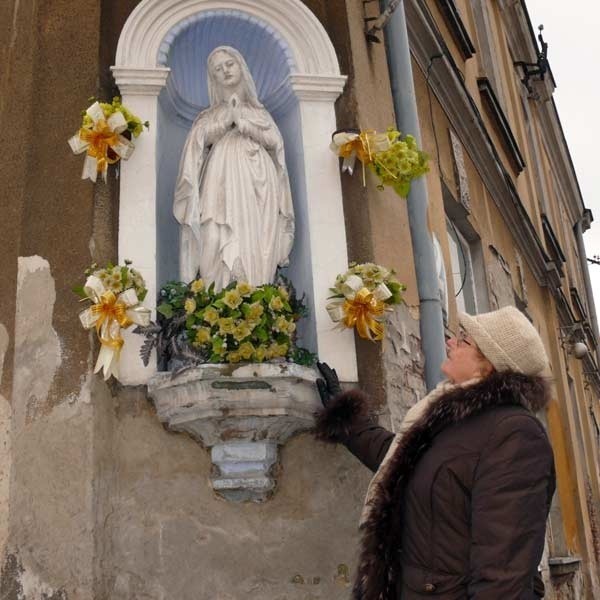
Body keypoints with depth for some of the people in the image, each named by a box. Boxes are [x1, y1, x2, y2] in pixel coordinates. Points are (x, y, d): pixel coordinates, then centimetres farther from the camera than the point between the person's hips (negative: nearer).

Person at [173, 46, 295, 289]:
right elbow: (200, 139, 4)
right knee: (222, 244, -16)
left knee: (256, 247, -10)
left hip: (258, 186, 1)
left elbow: (273, 140, 9)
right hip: (224, 183, -1)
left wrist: (242, 119, 5)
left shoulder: (258, 111, 23)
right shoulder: (211, 114, 20)